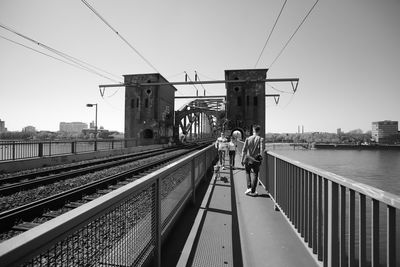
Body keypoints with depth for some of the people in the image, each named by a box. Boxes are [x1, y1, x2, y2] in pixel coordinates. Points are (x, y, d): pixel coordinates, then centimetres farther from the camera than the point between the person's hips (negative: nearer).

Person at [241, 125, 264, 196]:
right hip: (256, 160, -1)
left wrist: (242, 159, 6)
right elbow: (261, 150, -16)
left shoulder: (248, 139, -1)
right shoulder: (260, 139, -6)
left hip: (248, 159, 1)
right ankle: (252, 191, 15)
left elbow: (244, 150, -1)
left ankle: (249, 187, 8)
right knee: (255, 174, 13)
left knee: (247, 172, 22)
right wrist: (260, 156, 0)